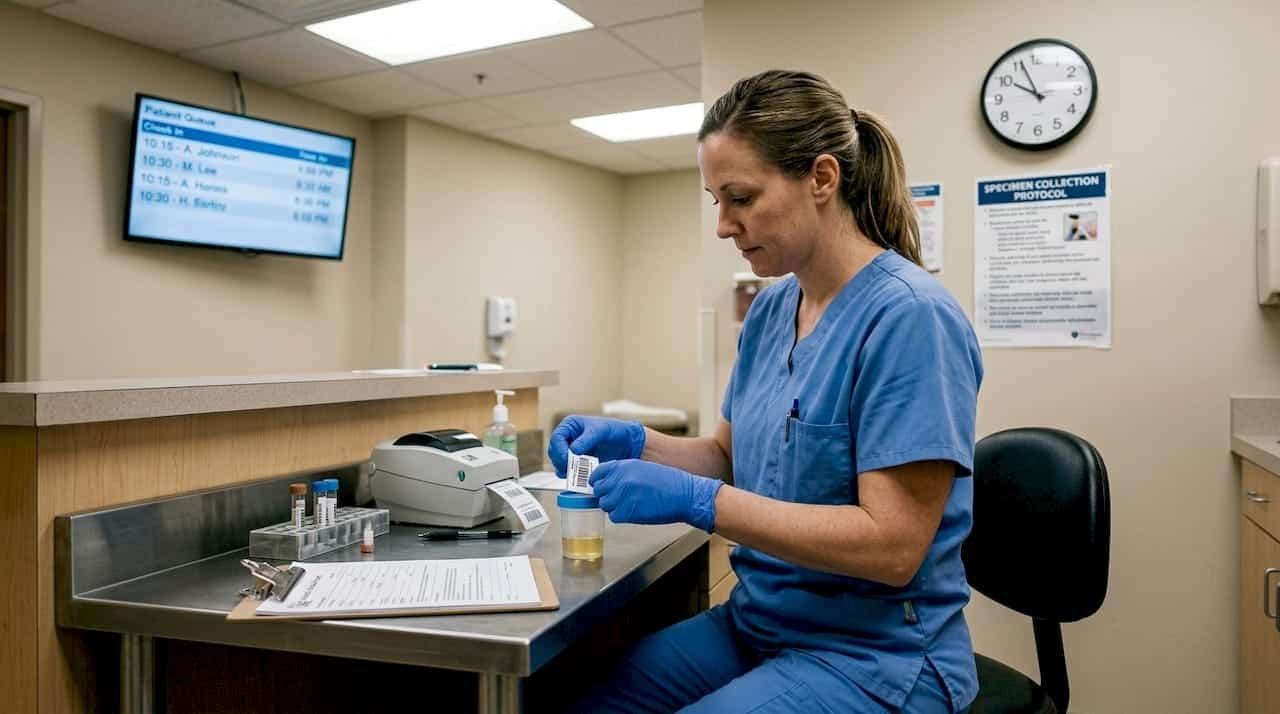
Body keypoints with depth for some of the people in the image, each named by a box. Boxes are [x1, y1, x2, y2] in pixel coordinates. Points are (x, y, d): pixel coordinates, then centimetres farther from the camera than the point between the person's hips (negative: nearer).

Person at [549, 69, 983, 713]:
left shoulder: (910, 317, -20)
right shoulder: (771, 309, 4)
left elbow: (893, 546, -23)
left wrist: (696, 503, -27)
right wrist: (635, 443, -5)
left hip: (875, 656, -6)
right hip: (757, 624, 7)